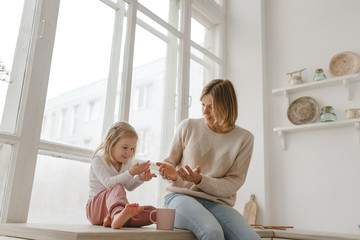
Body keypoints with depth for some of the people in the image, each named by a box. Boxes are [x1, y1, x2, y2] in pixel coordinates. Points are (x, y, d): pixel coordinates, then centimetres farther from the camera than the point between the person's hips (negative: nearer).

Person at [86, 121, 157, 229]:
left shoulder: (126, 163, 12)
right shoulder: (98, 160, -8)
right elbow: (108, 183, -23)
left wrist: (140, 178, -5)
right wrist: (130, 173, -32)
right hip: (95, 207, -6)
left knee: (152, 211, -18)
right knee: (117, 188, -38)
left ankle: (115, 219, -39)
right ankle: (117, 215, -70)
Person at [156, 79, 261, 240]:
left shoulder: (244, 139, 3)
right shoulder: (187, 127, 5)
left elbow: (233, 183, -1)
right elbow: (170, 161, 14)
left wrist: (200, 180, -18)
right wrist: (171, 173, -11)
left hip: (217, 202, 2)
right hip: (180, 196, -1)